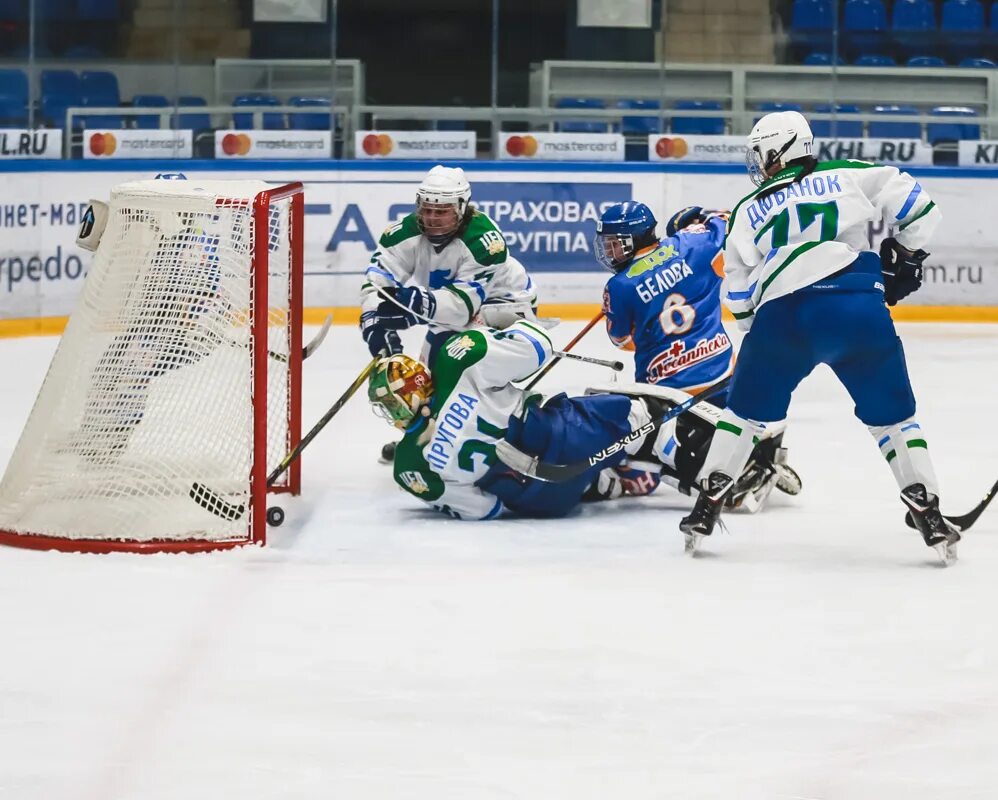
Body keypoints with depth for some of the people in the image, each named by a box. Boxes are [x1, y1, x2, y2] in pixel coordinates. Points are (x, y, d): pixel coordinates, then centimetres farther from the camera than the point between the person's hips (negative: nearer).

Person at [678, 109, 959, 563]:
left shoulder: (748, 211, 21)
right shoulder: (847, 176, 16)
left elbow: (739, 298, 21)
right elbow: (917, 206, 12)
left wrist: (761, 331, 35)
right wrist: (905, 258, 26)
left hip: (782, 314, 0)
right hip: (860, 306, 0)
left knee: (746, 412, 20)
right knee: (892, 416, 13)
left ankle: (706, 510, 19)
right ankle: (931, 520, 7)